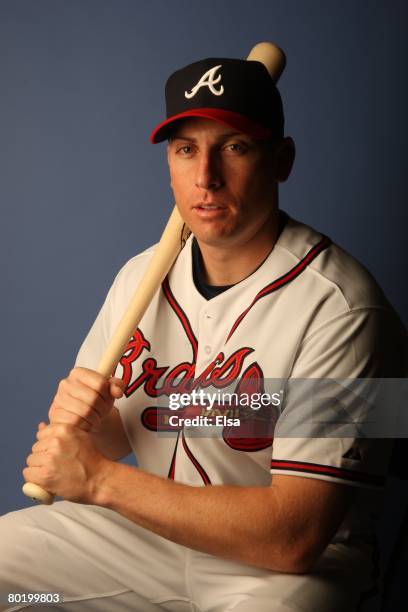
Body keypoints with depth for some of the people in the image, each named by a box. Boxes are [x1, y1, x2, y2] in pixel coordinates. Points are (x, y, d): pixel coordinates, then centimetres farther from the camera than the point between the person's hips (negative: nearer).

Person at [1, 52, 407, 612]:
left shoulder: (342, 308, -23)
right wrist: (78, 424, -15)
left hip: (300, 566, -6)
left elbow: (293, 539, -26)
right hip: (154, 527, 6)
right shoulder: (141, 276, 1)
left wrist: (99, 478, -23)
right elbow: (109, 441, 11)